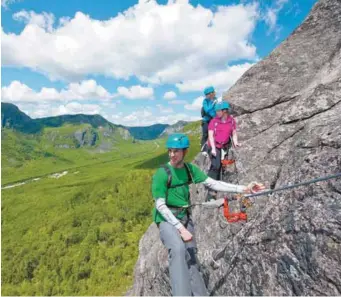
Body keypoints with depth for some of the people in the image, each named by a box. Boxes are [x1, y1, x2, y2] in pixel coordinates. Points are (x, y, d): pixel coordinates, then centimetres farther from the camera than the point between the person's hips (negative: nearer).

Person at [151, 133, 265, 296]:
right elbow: (160, 206, -17)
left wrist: (243, 189, -9)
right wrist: (181, 228, -21)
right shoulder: (161, 174, -17)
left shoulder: (190, 168, -1)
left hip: (184, 217, 6)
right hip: (167, 219, -5)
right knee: (178, 249, -31)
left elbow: (213, 184, -3)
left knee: (192, 259, 11)